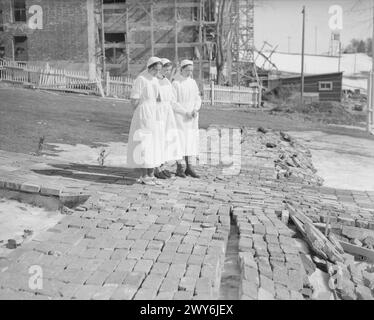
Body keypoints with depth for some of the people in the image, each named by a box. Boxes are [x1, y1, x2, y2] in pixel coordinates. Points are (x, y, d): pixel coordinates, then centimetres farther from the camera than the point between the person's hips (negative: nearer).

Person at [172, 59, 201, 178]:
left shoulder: (193, 82, 9)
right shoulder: (175, 83, -9)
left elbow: (197, 99, 9)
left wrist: (195, 110, -10)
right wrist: (185, 112, -17)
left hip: (191, 118, 5)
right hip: (179, 117, -5)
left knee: (191, 141, 3)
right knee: (179, 141, -4)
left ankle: (189, 167, 8)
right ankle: (179, 168, 3)